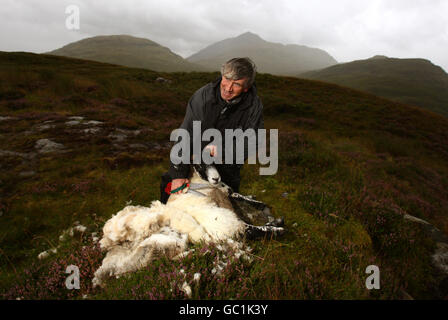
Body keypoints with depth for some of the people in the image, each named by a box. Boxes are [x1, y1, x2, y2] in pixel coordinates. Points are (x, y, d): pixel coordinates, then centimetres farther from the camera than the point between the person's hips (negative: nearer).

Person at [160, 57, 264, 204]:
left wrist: (223, 148, -35)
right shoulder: (203, 95, -22)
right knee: (169, 183, -1)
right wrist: (178, 173, -28)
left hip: (228, 166, 1)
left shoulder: (254, 105, -19)